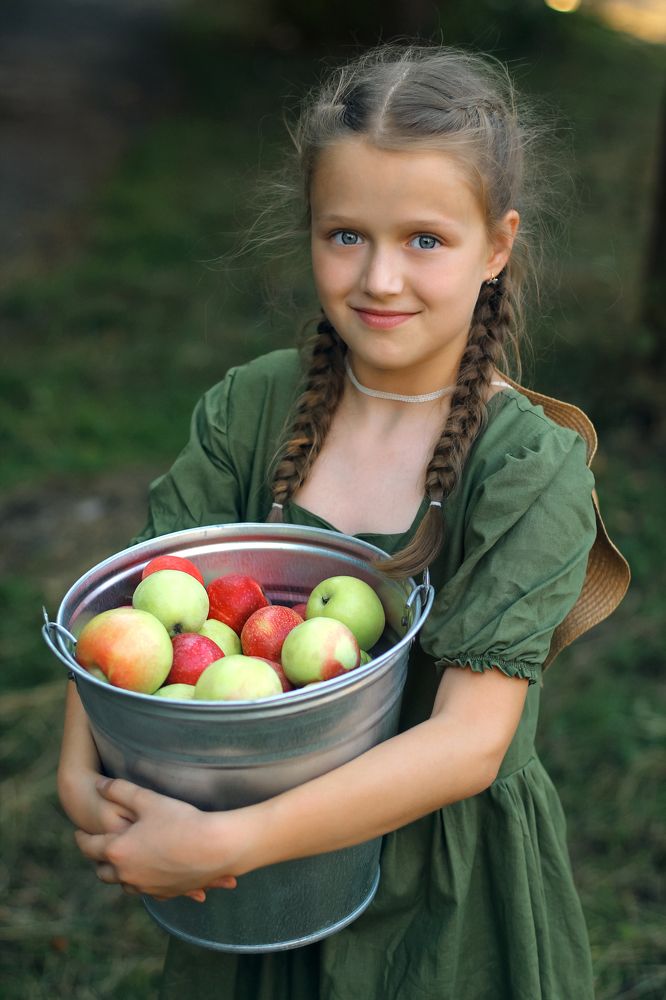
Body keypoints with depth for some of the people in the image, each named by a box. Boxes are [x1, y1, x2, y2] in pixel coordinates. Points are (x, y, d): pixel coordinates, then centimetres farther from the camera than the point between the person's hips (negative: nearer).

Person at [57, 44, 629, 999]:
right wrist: (82, 772, -22)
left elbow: (467, 743, -25)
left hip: (446, 892, -3)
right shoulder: (253, 407, -8)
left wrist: (230, 841, -29)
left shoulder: (534, 468, -20)